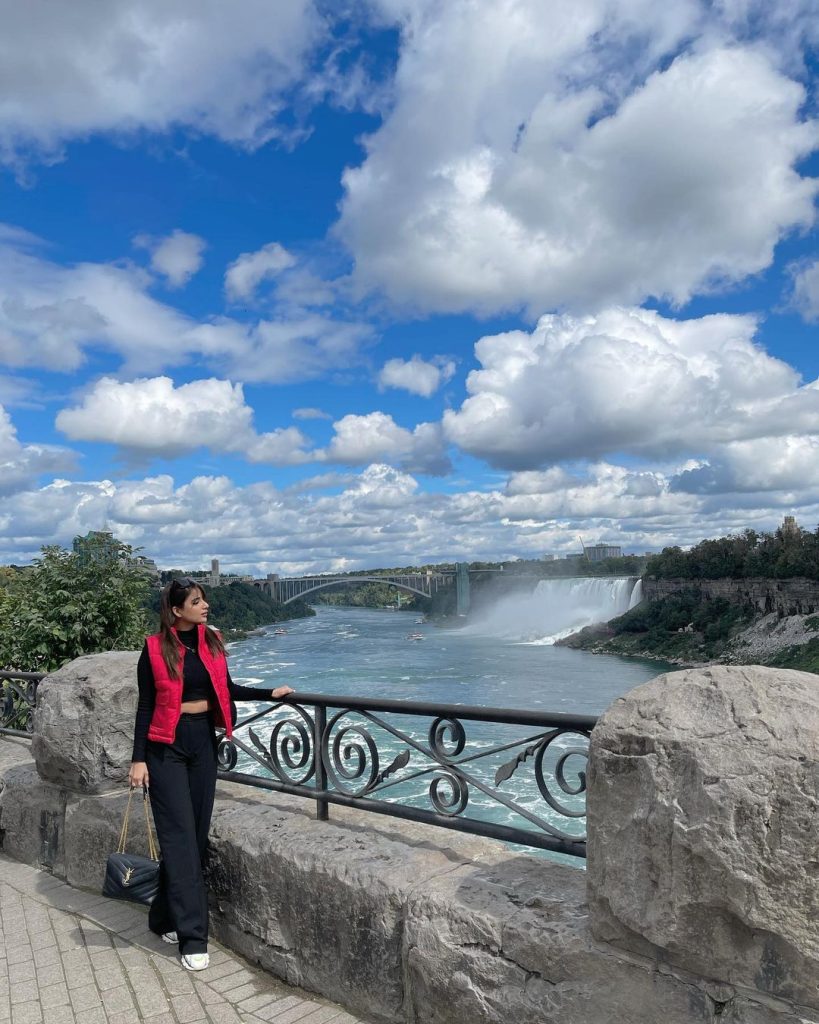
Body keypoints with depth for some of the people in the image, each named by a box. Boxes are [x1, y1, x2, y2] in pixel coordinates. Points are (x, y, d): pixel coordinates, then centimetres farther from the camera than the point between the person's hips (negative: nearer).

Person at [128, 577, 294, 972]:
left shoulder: (212, 641, 4)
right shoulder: (155, 649, -9)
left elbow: (227, 689, 13)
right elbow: (145, 706, -5)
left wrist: (270, 693, 8)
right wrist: (139, 759, -7)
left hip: (203, 740, 5)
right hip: (166, 746, -5)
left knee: (197, 832, 9)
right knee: (180, 835, -4)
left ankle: (165, 917, 28)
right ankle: (192, 936, 1)